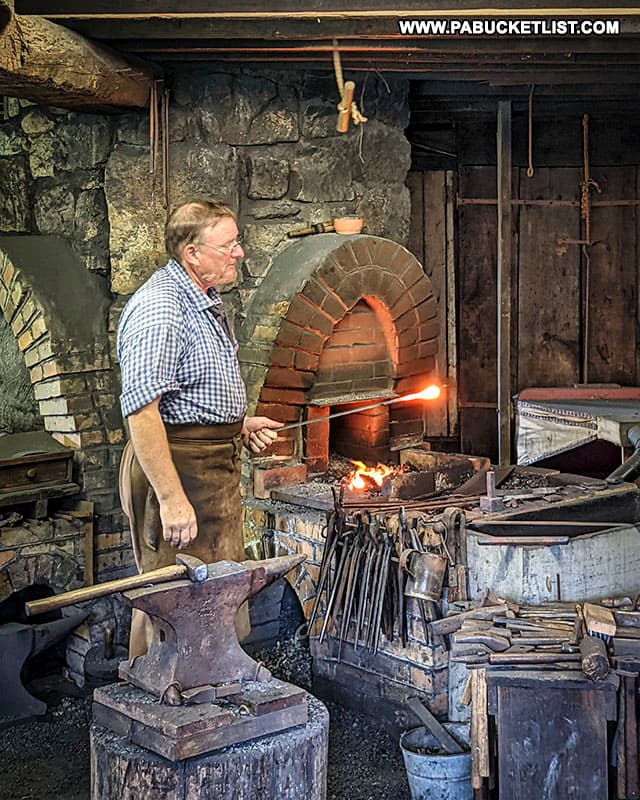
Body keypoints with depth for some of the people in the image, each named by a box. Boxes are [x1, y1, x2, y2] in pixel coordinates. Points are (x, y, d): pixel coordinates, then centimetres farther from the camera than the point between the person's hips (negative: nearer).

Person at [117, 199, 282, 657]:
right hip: (176, 468, -10)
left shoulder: (206, 302, 14)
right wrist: (172, 498, -29)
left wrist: (240, 425, 14)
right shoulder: (159, 309, -20)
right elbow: (141, 408, -27)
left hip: (218, 465, 11)